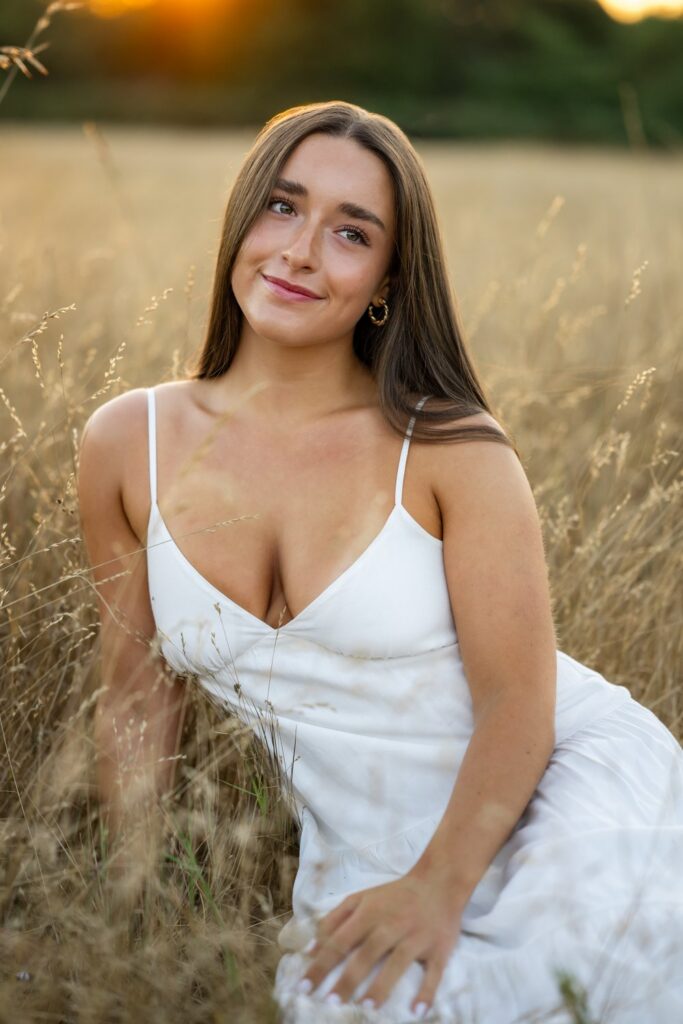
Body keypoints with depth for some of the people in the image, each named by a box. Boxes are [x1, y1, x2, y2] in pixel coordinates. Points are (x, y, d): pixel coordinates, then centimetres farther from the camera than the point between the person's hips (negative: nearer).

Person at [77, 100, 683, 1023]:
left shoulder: (451, 447, -12)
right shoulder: (127, 445, -2)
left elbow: (519, 700, -13)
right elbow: (138, 693, 8)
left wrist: (438, 886, -25)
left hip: (567, 784, -2)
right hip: (365, 850, 3)